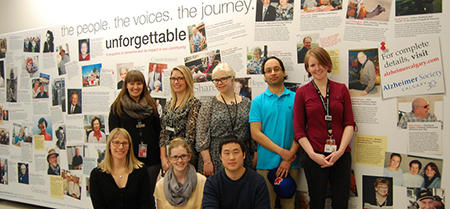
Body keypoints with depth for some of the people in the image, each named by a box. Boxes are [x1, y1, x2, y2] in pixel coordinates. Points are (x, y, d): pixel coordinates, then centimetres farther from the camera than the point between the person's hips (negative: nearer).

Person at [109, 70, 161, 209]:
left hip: (151, 159, 2)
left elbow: (158, 131, 13)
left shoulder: (151, 105, 12)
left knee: (149, 195, 6)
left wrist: (162, 156, 7)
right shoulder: (117, 107, 4)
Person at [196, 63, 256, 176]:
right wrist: (207, 161, -10)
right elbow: (201, 136, -4)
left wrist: (254, 157, 7)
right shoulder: (208, 105, 1)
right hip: (215, 161, -2)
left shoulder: (247, 103, 7)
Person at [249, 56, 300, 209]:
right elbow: (255, 134, -4)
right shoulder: (258, 102, 3)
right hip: (266, 163, -1)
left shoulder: (296, 98, 5)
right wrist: (282, 152, -12)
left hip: (291, 164, 1)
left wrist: (289, 158, -11)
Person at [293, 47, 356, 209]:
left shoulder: (341, 89, 7)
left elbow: (350, 123, 4)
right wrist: (313, 155, -9)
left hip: (341, 156, 2)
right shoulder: (302, 92, 2)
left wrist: (340, 151, -8)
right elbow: (299, 129, 0)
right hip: (315, 156, -1)